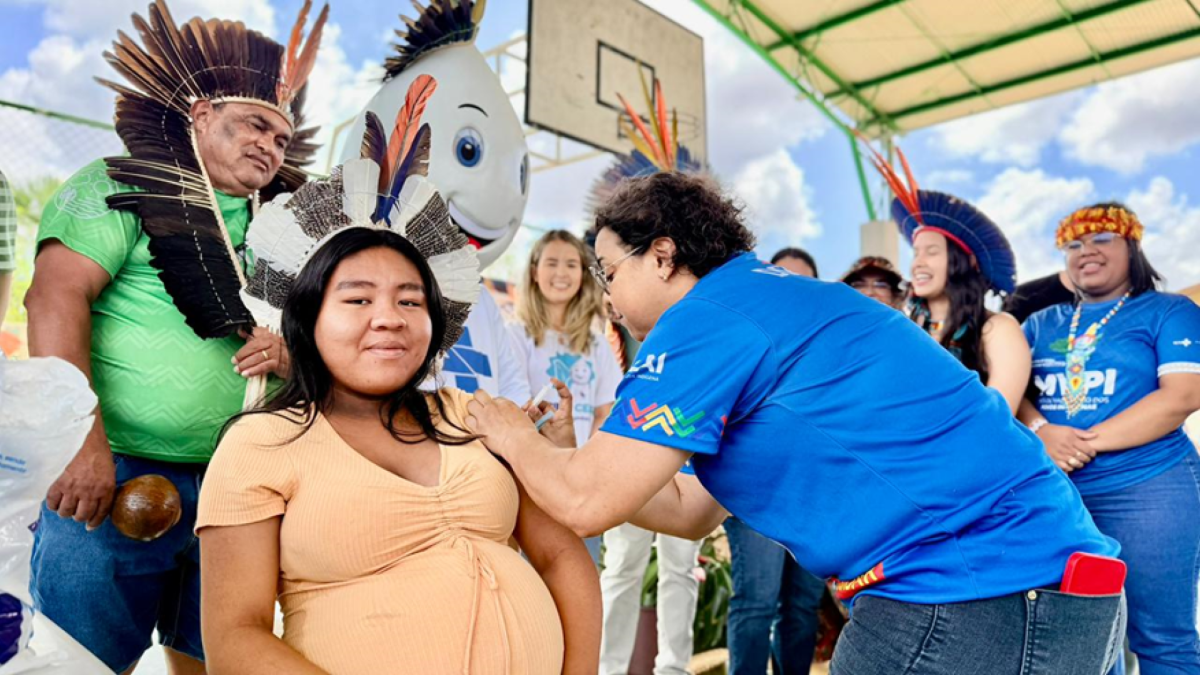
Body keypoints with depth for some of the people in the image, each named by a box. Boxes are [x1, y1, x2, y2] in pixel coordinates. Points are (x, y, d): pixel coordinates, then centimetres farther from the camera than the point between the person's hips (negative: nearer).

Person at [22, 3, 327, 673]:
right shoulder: (124, 184, -1)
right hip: (117, 474, -5)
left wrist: (290, 353, -6)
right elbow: (57, 297, -12)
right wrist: (83, 441, -21)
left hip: (235, 488, 6)